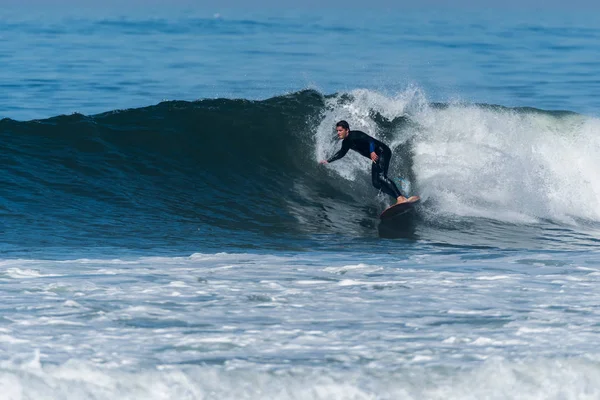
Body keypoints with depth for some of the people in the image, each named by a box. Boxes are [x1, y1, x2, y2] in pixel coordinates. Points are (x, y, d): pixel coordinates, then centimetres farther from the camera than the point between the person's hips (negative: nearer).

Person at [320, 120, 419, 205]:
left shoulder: (355, 135, -16)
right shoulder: (346, 142, 11)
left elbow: (370, 140, -28)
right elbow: (342, 153, 30)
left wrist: (372, 152, -43)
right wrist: (328, 161, 28)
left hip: (383, 152, -9)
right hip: (376, 158, 9)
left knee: (381, 177, -27)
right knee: (376, 183, -4)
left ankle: (401, 199, -41)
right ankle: (399, 198, -12)